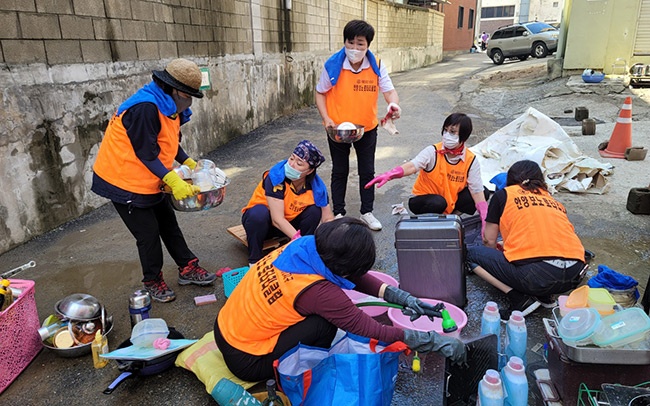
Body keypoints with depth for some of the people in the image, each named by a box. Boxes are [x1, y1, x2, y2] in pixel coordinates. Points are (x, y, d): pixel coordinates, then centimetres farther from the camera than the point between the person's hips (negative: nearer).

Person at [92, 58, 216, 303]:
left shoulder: (169, 107, 4)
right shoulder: (145, 108, -27)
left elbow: (170, 142, 12)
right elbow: (146, 154, -27)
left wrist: (188, 163, 1)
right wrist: (173, 181, -29)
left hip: (149, 181, 9)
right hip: (124, 180, -9)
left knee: (168, 223, 14)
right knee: (148, 233, 0)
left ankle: (188, 268, 26)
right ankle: (153, 282, 19)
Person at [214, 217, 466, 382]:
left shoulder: (303, 246, -11)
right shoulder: (319, 292, -31)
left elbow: (353, 279, 1)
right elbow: (377, 333, -24)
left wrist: (404, 298, -3)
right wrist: (439, 342, -15)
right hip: (246, 361, -7)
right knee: (325, 323, -18)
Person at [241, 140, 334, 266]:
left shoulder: (317, 186, -20)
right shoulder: (276, 176, -32)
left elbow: (328, 219, -14)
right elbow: (277, 219, -36)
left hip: (288, 224, 3)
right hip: (257, 218, -3)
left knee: (314, 211, -20)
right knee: (259, 213, -36)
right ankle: (254, 261, -14)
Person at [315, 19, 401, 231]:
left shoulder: (376, 66, -11)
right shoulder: (333, 65, -15)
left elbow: (389, 90, -12)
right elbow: (320, 93, -4)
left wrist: (393, 103, -36)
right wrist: (326, 118, -16)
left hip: (367, 129, 2)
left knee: (367, 172, 12)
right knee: (339, 172, 12)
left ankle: (367, 212, 29)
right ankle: (338, 213, 27)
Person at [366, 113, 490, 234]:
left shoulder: (470, 160, -10)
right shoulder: (433, 152, -18)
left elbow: (477, 191, -12)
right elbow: (412, 166, -36)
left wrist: (485, 220, -22)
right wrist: (389, 175, -56)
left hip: (452, 200, 4)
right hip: (423, 199, -4)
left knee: (484, 192, -10)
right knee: (438, 203, -37)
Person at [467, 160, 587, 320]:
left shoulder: (503, 194, 12)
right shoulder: (554, 200, 25)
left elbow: (489, 240, 14)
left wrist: (498, 251, 38)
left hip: (536, 274, -6)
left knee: (472, 253, 12)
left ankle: (520, 300, -2)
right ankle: (544, 296, 13)